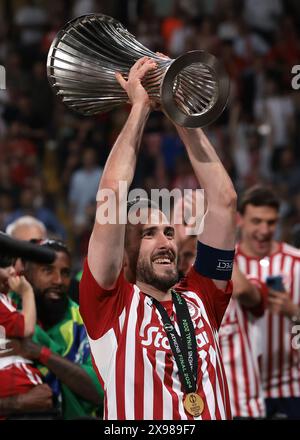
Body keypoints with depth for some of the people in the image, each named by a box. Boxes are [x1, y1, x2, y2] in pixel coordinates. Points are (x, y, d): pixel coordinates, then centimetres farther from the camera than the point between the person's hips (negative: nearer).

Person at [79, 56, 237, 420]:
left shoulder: (199, 300, 15)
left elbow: (223, 200, 13)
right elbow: (111, 199, -2)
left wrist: (185, 114, 11)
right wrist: (140, 107, 4)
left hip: (214, 412, 3)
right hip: (135, 415, -3)